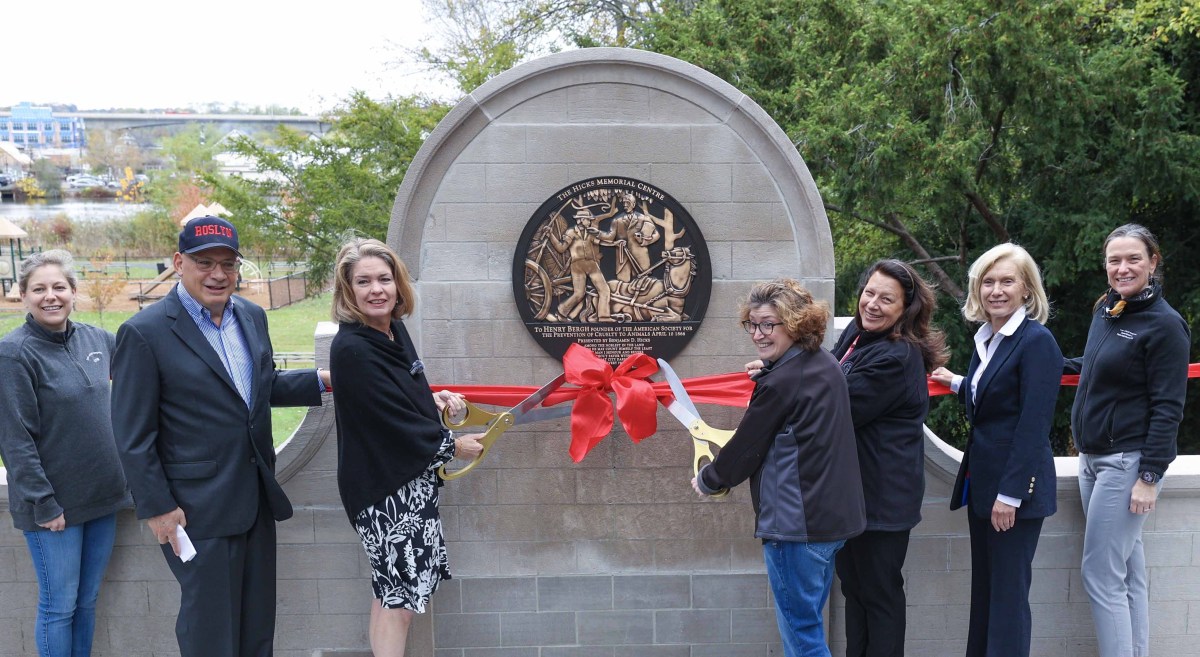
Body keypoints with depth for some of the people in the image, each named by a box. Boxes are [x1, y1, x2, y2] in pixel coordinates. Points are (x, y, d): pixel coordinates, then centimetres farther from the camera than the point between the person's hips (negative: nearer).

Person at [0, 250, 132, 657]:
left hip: (102, 494, 6)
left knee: (87, 601, 16)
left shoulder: (95, 338, 4)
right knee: (59, 606, 5)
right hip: (54, 504, -5)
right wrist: (42, 503, -16)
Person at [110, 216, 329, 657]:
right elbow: (133, 435, -12)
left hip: (257, 498, 7)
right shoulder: (144, 333, -13)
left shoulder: (252, 317, 6)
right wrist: (157, 508, -13)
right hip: (199, 509, -6)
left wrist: (321, 381, 7)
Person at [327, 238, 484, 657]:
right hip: (383, 485, -8)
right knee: (400, 591, -1)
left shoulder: (394, 330, 4)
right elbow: (391, 419, -20)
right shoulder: (351, 348, -21)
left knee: (393, 588, 16)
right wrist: (452, 446, -9)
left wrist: (434, 399, 2)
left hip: (411, 478, 9)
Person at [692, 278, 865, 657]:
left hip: (795, 522, -9)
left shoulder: (779, 382, -18)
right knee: (808, 623, 20)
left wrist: (708, 481, 7)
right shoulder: (826, 367, 8)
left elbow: (746, 446, -9)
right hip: (832, 515, 9)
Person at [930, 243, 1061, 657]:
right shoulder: (985, 339, 12)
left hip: (1016, 487, -8)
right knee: (983, 589, 14)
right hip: (982, 482, 9)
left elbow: (1033, 425, -18)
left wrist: (1011, 494, -20)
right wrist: (956, 383, 28)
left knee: (1008, 593, -1)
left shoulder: (1037, 342, -14)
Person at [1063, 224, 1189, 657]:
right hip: (1093, 458, 8)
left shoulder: (1164, 324, -14)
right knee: (1128, 571, 13)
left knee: (1100, 574, -8)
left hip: (1128, 462, -8)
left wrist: (1149, 476, -19)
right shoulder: (1105, 311, 9)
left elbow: (1168, 407, -16)